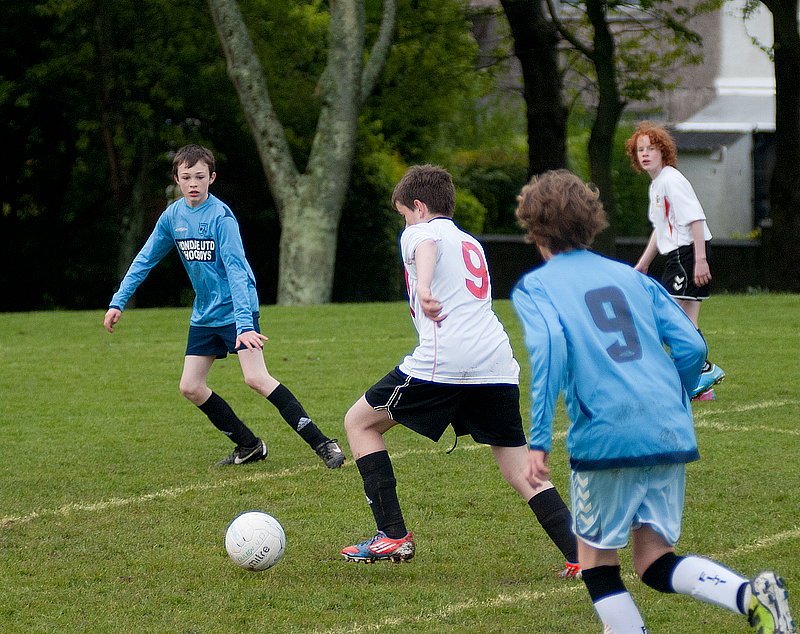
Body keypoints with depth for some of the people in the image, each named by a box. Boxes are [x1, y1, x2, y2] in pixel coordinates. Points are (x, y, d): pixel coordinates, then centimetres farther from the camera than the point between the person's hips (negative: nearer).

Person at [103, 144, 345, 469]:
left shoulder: (221, 216, -18)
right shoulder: (172, 216, 2)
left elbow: (236, 270, -26)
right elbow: (145, 260, 12)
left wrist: (244, 324, -34)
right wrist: (118, 302, 6)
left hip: (236, 309, -8)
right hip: (205, 315, 8)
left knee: (256, 377, -22)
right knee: (190, 387, 4)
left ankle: (323, 444, -20)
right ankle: (249, 446, 16)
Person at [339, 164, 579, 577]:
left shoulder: (419, 232, 7)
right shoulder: (472, 244, 29)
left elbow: (427, 247, -19)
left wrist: (423, 286, -37)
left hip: (442, 359, -7)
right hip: (498, 364, 7)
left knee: (359, 423, 13)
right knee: (520, 471, 9)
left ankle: (393, 536, 7)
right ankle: (582, 556, -6)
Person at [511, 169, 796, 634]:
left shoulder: (534, 287, 7)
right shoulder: (632, 277, 20)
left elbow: (549, 343, -15)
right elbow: (692, 347, 11)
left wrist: (539, 440, -16)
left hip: (605, 438, -5)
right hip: (671, 434, 5)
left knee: (596, 561, 13)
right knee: (655, 564, 11)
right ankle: (752, 595, -14)